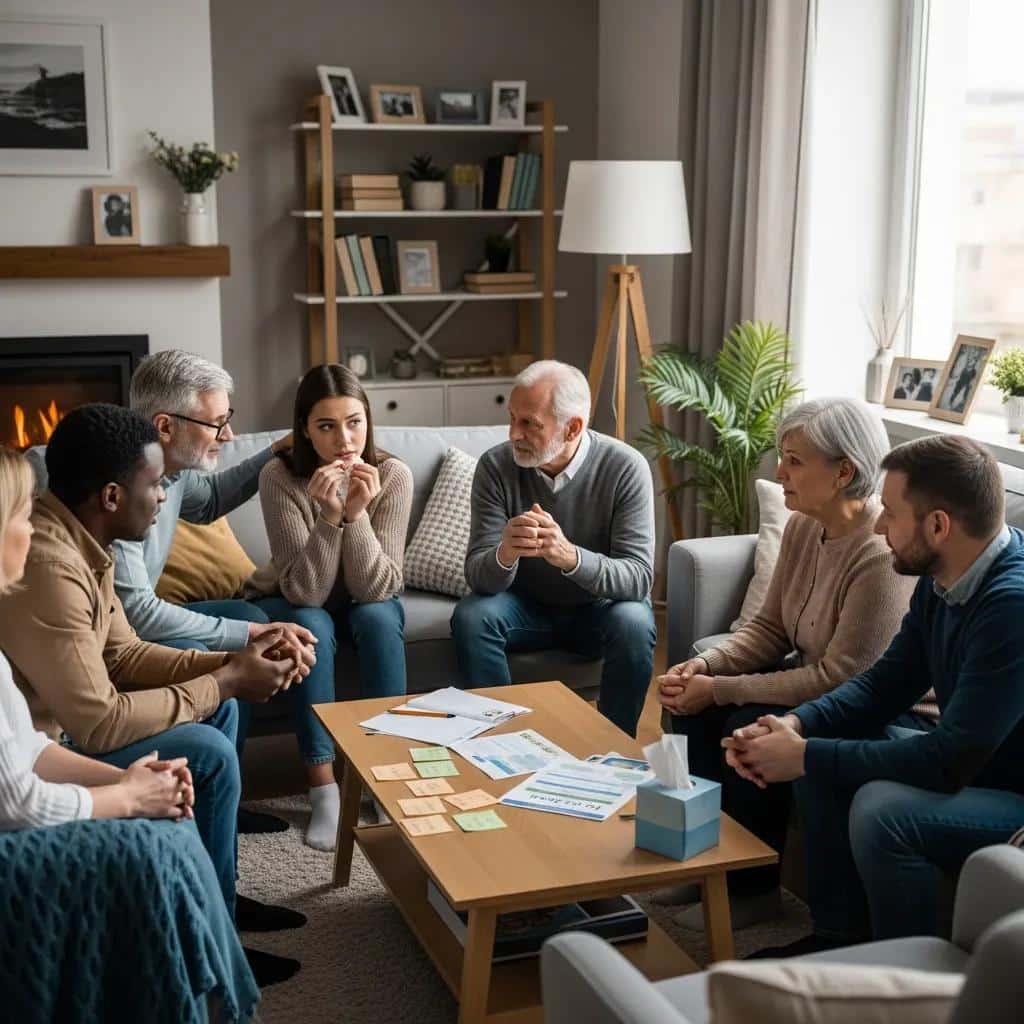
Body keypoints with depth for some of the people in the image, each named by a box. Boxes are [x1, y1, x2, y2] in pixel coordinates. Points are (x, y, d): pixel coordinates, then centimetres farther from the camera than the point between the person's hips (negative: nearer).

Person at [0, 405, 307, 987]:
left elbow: (122, 653, 8)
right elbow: (99, 724, -29)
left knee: (221, 711, 11)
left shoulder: (80, 541, -1)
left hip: (59, 721, 10)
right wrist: (225, 682, -19)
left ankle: (218, 894, 21)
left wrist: (229, 664, -6)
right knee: (207, 755, -16)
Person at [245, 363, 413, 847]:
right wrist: (329, 517, -42)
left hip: (364, 604, 1)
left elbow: (376, 588, -26)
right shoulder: (280, 476, -25)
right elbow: (305, 593, -29)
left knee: (378, 618, -30)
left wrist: (357, 514, -39)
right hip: (291, 601, -1)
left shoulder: (392, 475, -22)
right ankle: (324, 787, -24)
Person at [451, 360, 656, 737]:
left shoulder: (626, 468, -22)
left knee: (634, 623, -32)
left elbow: (638, 577, -28)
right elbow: (478, 576, -20)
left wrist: (570, 557, -48)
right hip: (527, 605, 2)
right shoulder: (496, 465, -17)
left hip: (599, 607, -1)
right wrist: (505, 554, -46)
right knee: (471, 616, -27)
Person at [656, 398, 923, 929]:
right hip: (816, 683, 9)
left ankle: (753, 885, -4)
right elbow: (769, 627, 6)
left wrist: (720, 690, -24)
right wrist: (703, 667, -13)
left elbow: (838, 681, -27)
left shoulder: (883, 556, -29)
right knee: (692, 701, -6)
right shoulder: (803, 527, -3)